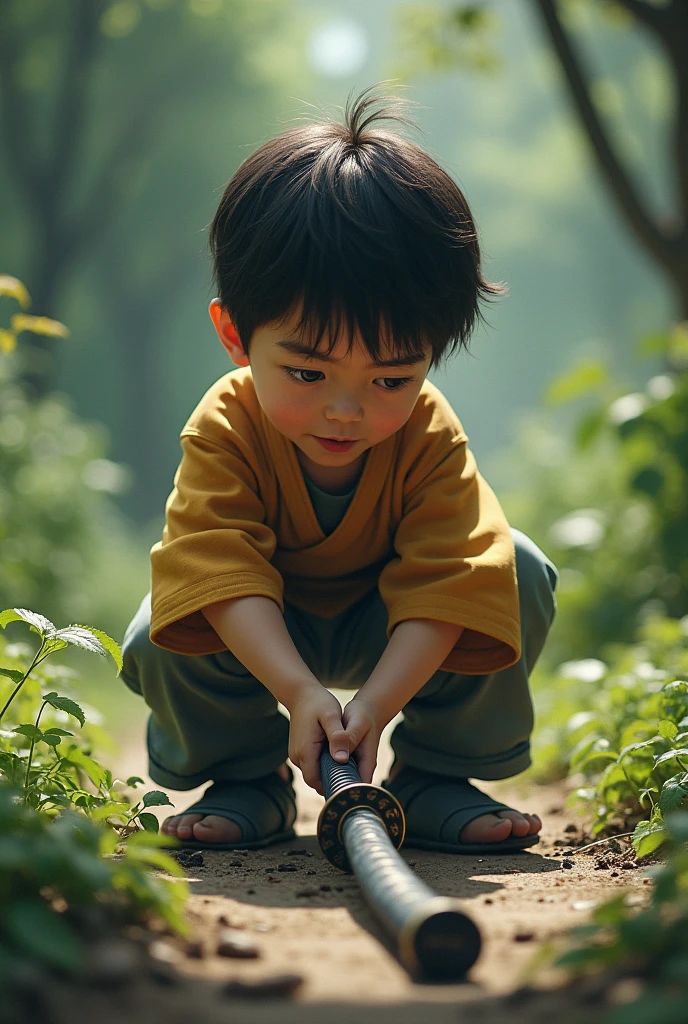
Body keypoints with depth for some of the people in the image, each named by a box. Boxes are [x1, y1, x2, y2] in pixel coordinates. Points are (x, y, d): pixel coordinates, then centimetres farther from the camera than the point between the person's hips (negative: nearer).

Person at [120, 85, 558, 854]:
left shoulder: (430, 438, -29)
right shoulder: (223, 431, -31)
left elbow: (446, 582, -35)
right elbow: (224, 572, -40)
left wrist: (375, 705, -50)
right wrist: (298, 690, -57)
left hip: (391, 630, 1)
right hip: (260, 631, -1)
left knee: (518, 573, -24)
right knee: (159, 639, -30)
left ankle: (434, 778, -8)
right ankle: (246, 778, -1)